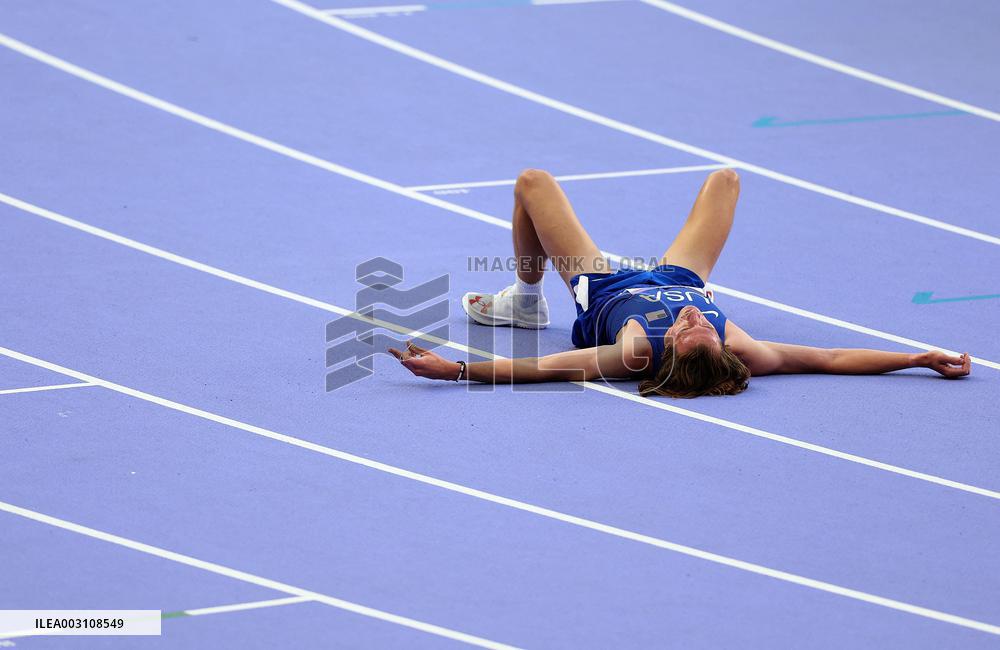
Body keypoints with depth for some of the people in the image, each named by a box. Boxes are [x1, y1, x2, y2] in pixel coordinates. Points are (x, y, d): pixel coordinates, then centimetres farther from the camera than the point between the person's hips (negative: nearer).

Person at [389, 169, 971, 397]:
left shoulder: (636, 355, -48)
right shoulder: (736, 350, -42)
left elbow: (540, 369, -48)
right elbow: (831, 359, -35)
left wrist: (454, 369, -54)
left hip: (602, 291, -3)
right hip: (679, 279, 3)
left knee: (534, 182, 7)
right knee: (725, 178, 23)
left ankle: (525, 299, 31)